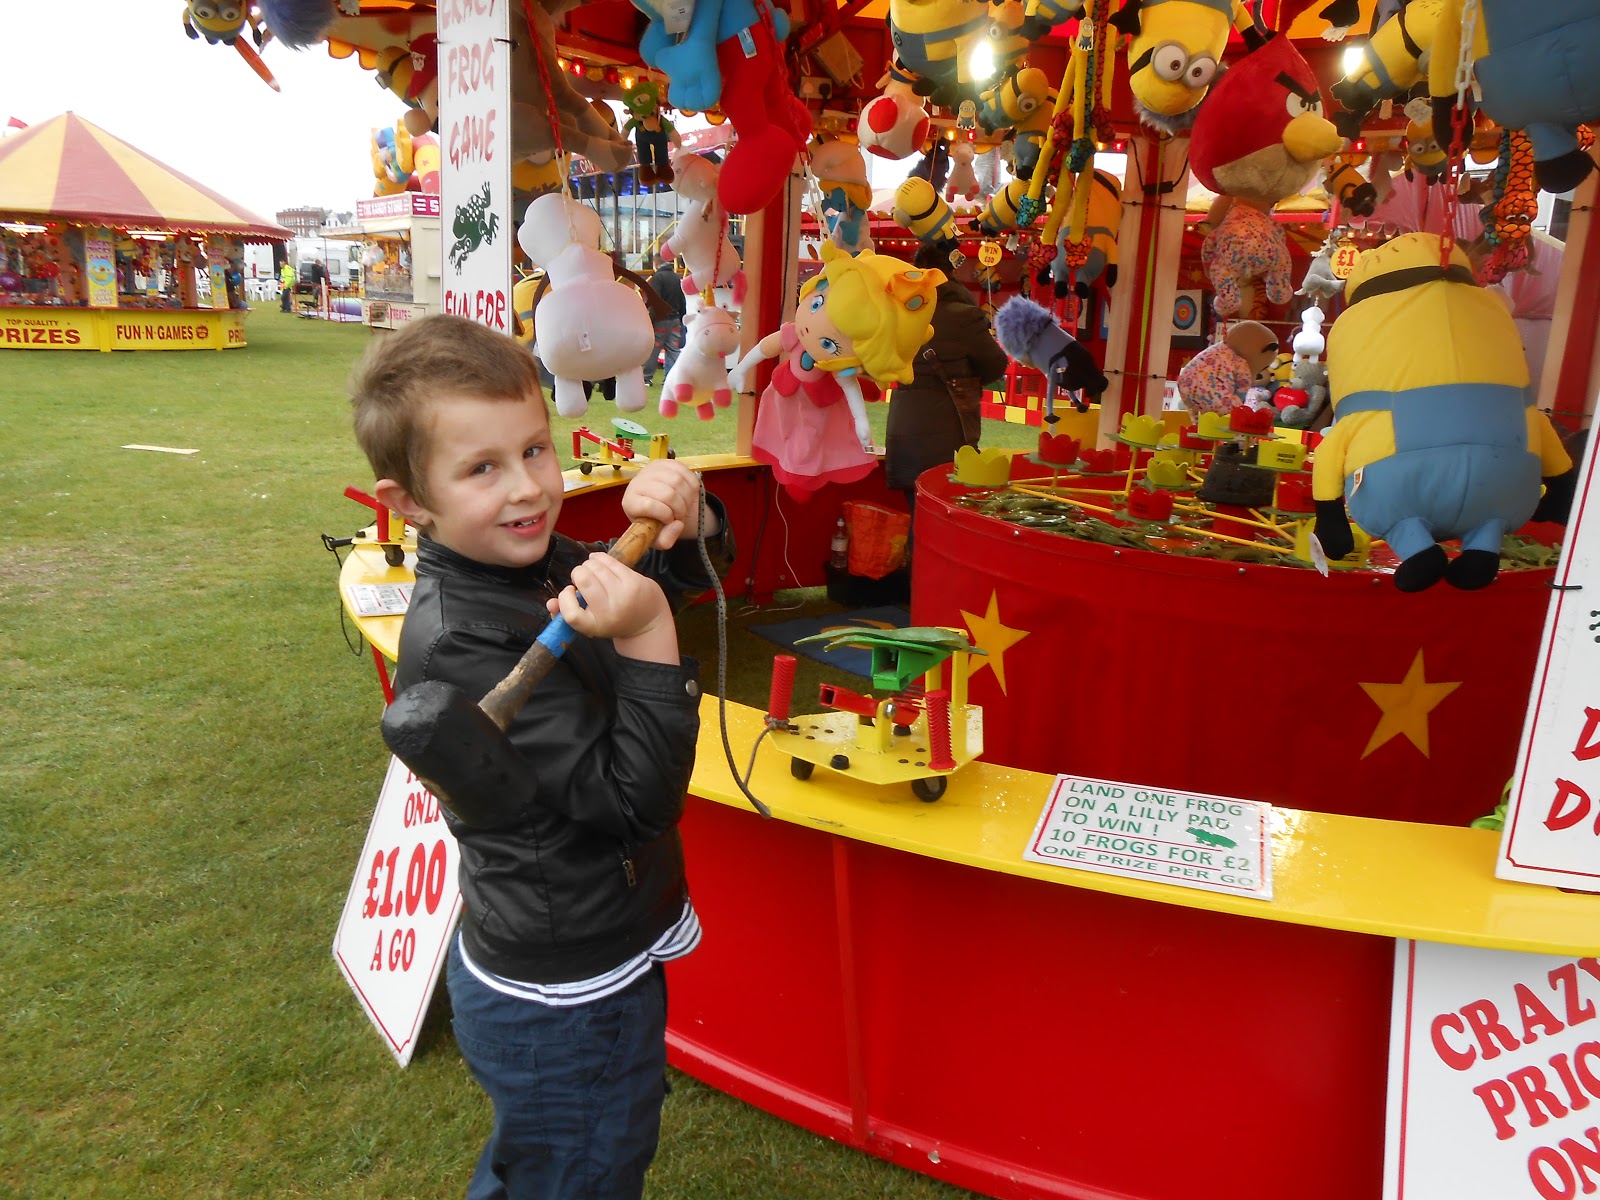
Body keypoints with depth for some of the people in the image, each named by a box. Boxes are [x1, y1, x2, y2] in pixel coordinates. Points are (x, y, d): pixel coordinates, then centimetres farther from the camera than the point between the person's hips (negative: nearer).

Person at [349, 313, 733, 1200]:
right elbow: (636, 800, -29)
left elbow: (692, 576, 8)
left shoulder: (542, 564, -5)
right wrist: (647, 641, -37)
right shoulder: (455, 645, -29)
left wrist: (685, 521, -13)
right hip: (562, 1011, -8)